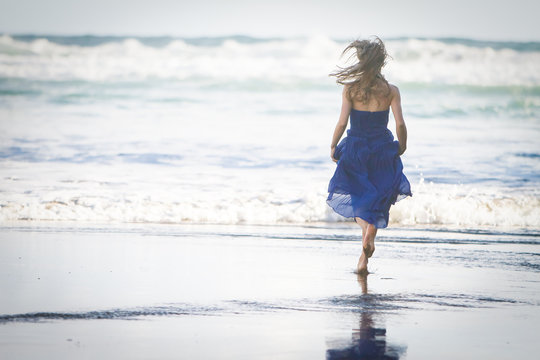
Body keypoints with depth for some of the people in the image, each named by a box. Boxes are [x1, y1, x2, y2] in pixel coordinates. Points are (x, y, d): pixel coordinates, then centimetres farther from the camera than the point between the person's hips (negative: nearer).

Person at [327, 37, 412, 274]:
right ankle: (364, 259, 5)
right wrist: (402, 146, 8)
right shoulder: (391, 91, -7)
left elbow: (342, 122, -11)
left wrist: (333, 146, 4)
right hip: (382, 149, 1)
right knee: (375, 200, 15)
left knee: (355, 198, 14)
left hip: (354, 148, -1)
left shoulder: (350, 89, -9)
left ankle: (367, 228, -19)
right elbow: (400, 124, -10)